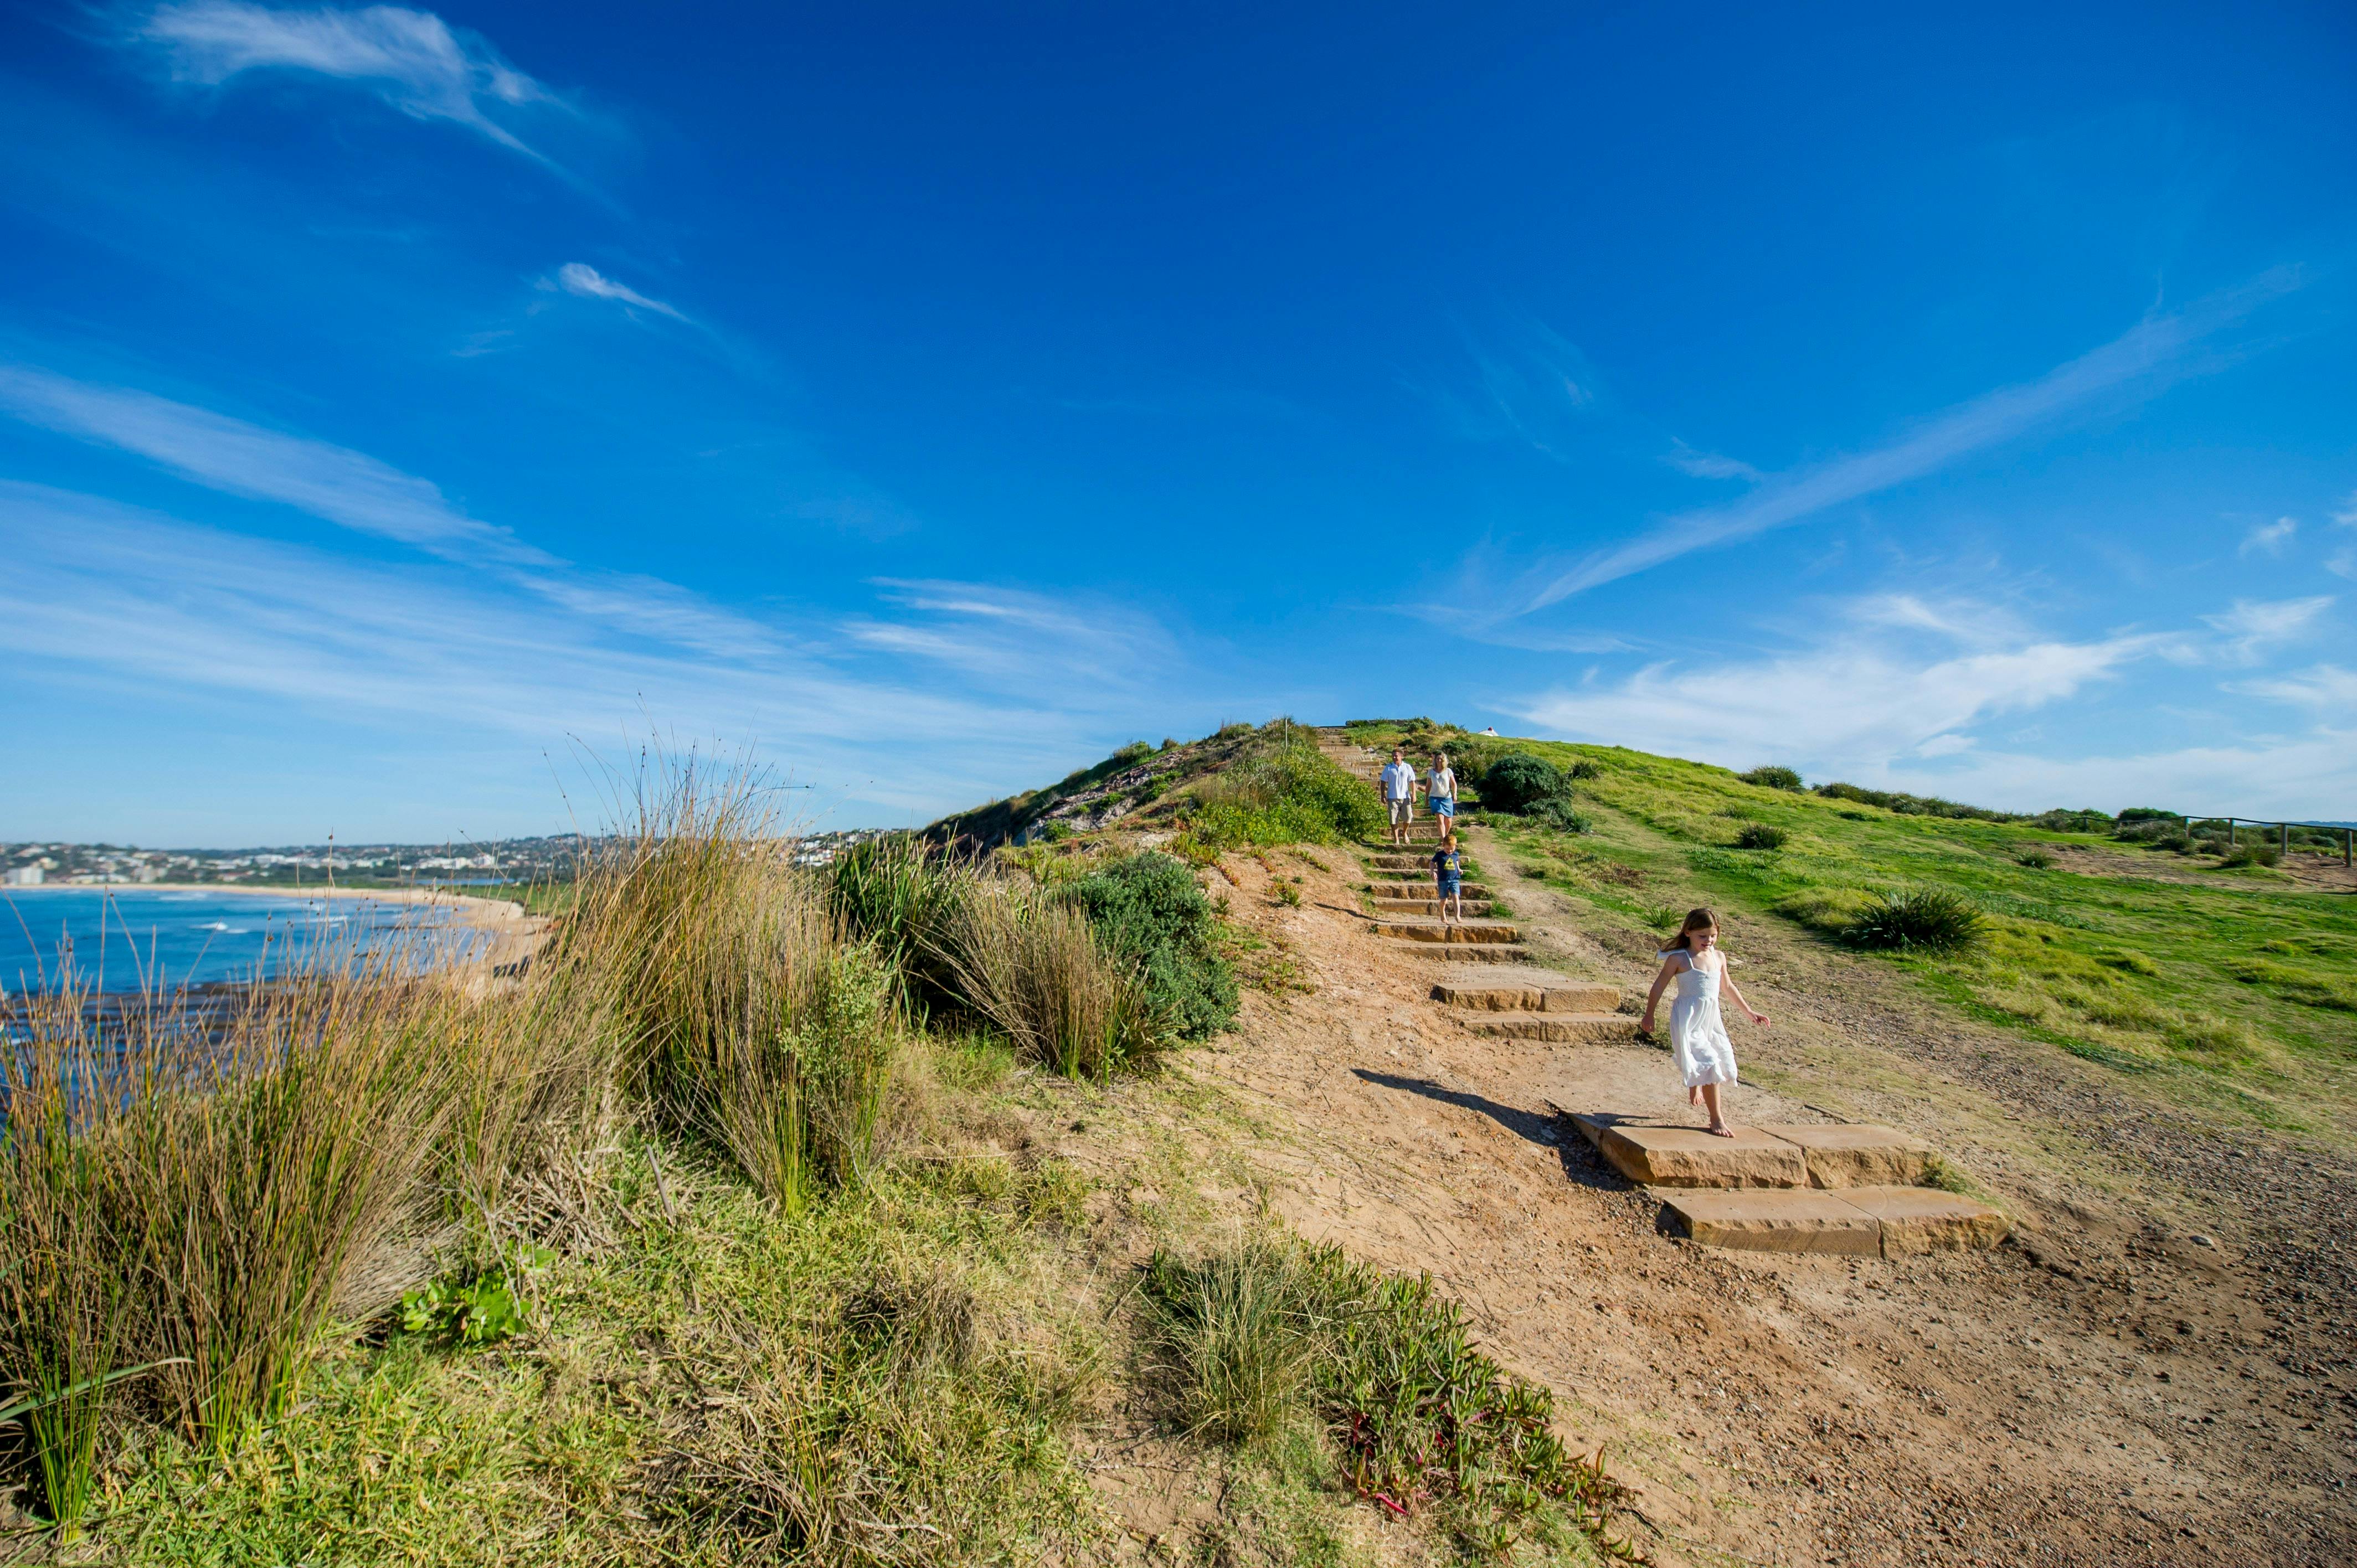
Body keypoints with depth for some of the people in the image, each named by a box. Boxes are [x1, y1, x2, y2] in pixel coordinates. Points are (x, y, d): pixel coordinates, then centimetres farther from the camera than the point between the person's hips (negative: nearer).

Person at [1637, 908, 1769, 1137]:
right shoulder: (1679, 959, -11)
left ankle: (1695, 1091, 48)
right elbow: (1659, 986, -5)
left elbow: (1727, 986, 22)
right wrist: (1649, 1015, -3)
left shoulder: (1719, 957, 6)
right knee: (1708, 1064, -12)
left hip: (1711, 1017, 7)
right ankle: (1717, 1119, -3)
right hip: (1688, 1018, -7)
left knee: (1722, 1060, 18)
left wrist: (1748, 1012, 28)